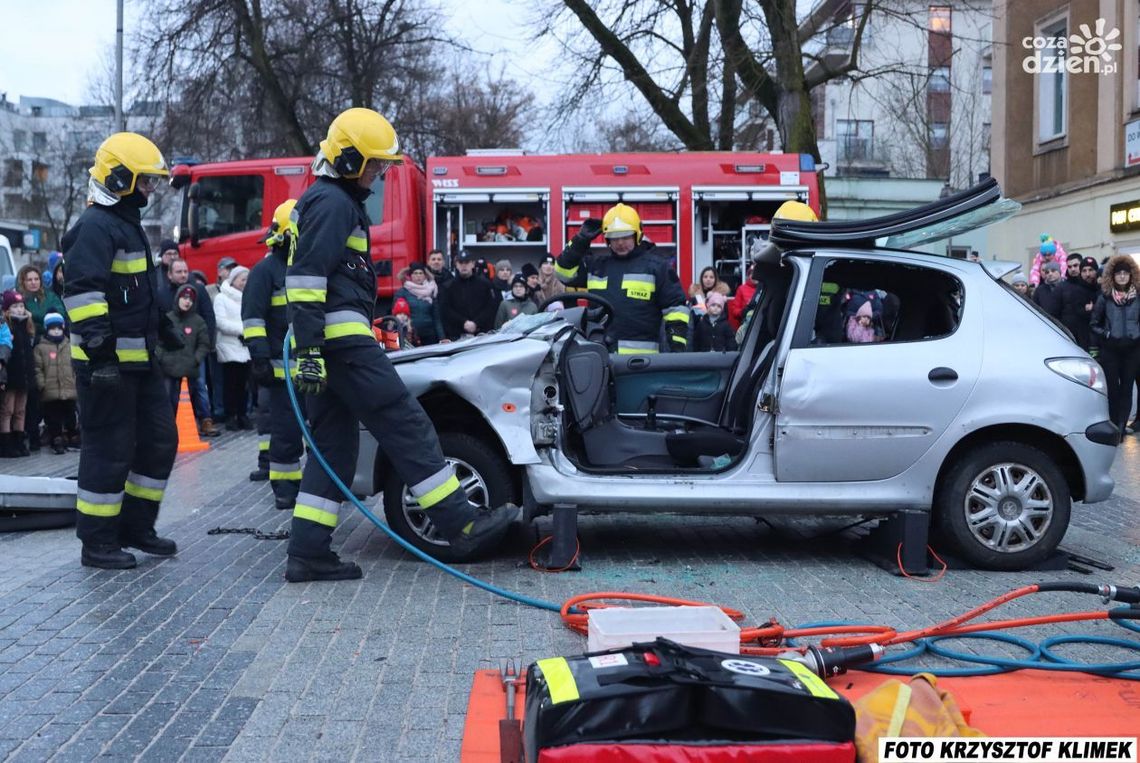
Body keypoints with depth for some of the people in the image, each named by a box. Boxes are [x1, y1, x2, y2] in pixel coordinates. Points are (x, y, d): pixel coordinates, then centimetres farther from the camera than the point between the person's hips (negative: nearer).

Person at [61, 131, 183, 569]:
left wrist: (162, 328, 32)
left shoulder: (128, 224, 19)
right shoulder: (96, 227, -14)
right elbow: (83, 290, -25)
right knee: (109, 451, -4)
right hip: (107, 363, -10)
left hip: (139, 361, 10)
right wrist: (99, 346, -30)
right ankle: (97, 542, 7)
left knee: (159, 440, 13)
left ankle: (136, 527, 24)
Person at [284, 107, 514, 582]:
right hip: (342, 339, -11)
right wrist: (308, 350, -24)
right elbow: (306, 277, -19)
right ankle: (462, 526, -7)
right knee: (406, 425, -9)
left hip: (330, 345, 11)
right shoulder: (331, 202, -9)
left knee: (334, 446, 8)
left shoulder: (337, 201, 25)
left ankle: (307, 554, 6)